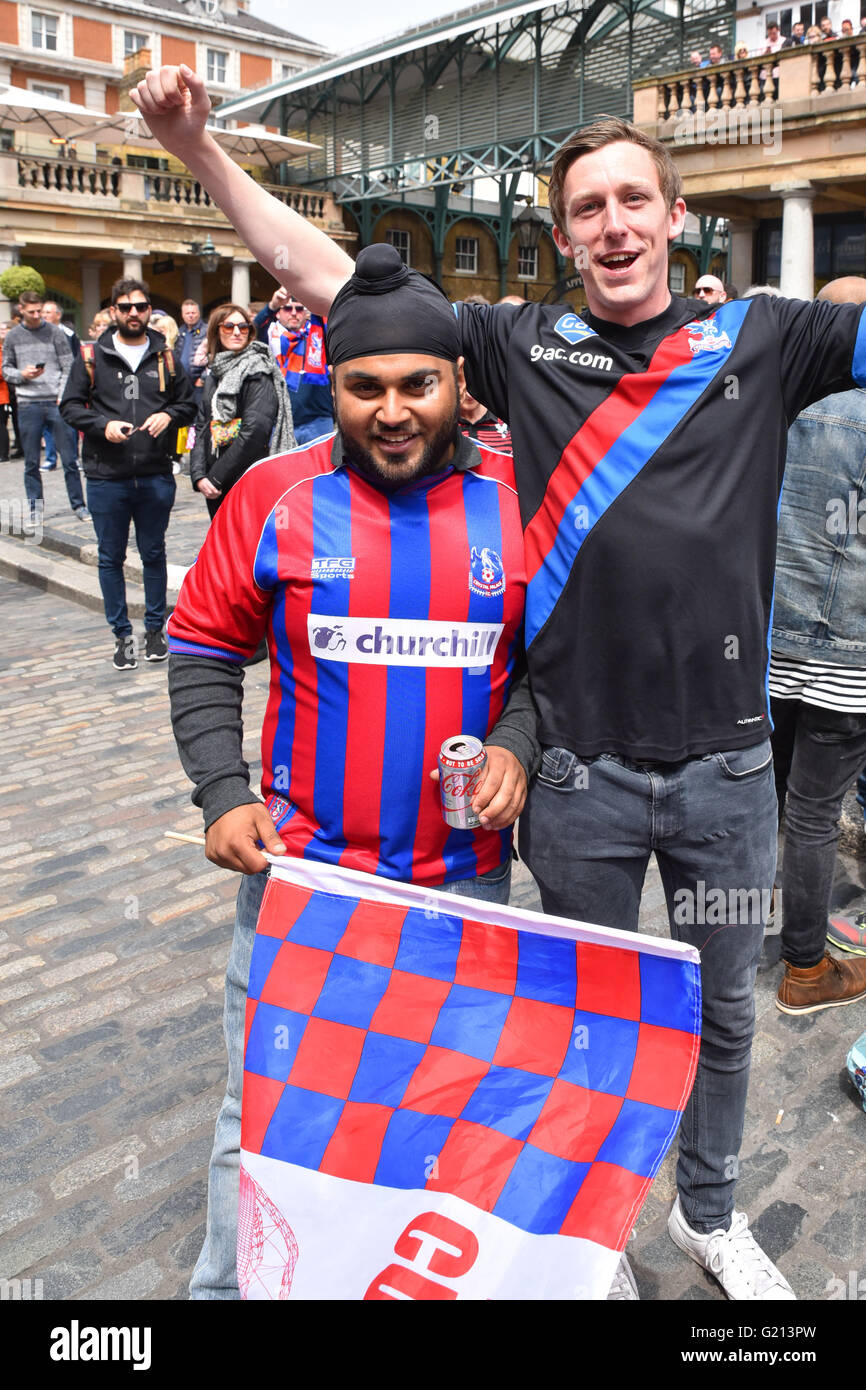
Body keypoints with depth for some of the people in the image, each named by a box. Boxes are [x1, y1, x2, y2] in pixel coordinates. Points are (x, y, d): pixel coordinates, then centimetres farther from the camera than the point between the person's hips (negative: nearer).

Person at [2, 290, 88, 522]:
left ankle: (78, 505, 8)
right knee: (31, 462, 6)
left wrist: (63, 397, -10)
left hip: (57, 403, -2)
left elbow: (68, 368, 2)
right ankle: (35, 507, 15)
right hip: (28, 405, 2)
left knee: (70, 459, -1)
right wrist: (22, 374, -8)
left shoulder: (55, 332, 3)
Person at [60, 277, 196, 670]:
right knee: (111, 559, 6)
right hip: (106, 478, -1)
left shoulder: (164, 357, 7)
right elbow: (70, 405, 3)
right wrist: (103, 425, -14)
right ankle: (122, 634, 18)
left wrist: (169, 415, -9)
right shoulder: (92, 356, 3)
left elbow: (188, 402, 12)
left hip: (156, 476, 1)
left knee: (154, 554, 11)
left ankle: (155, 627, 25)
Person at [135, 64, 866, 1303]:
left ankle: (711, 1213, 48)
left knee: (724, 1006, 20)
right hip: (583, 771, -1)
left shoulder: (759, 338, 2)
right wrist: (197, 147, -4)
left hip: (729, 767, 2)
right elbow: (325, 275, 0)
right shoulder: (528, 345, 0)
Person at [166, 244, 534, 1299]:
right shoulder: (273, 496, -4)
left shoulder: (516, 500, -2)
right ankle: (229, 1283, 37)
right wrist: (224, 794, -6)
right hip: (299, 866, -1)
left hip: (466, 874, 2)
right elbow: (203, 652, 4)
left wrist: (517, 747, -10)